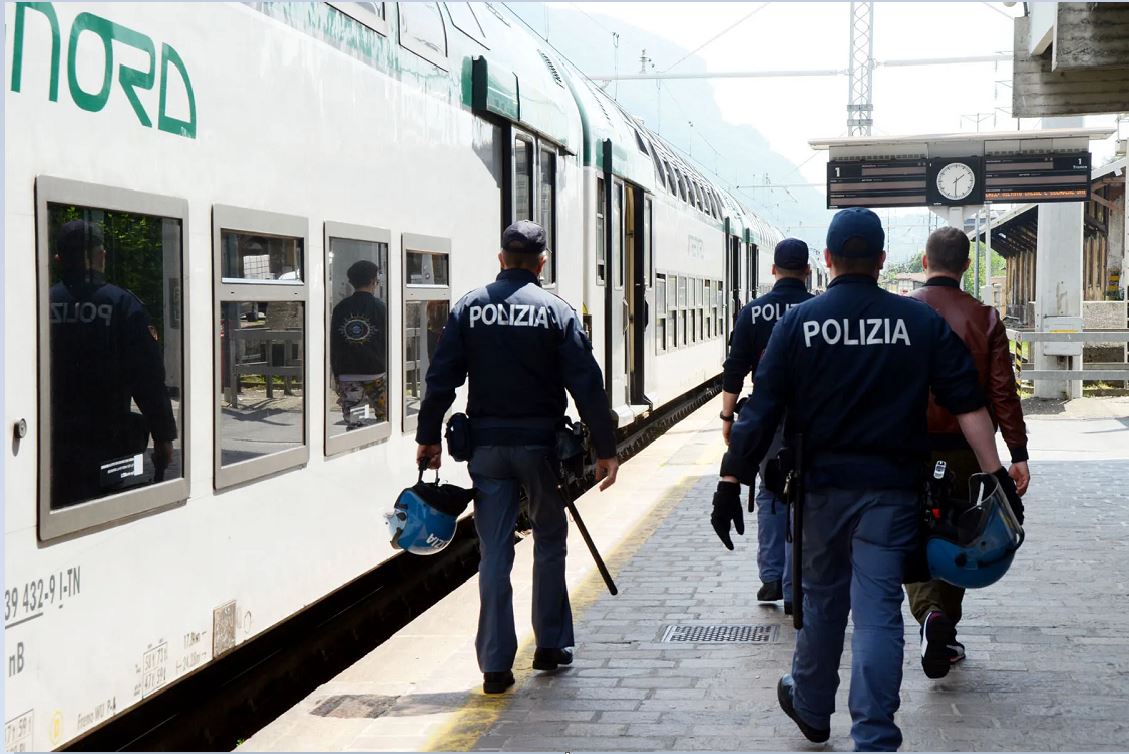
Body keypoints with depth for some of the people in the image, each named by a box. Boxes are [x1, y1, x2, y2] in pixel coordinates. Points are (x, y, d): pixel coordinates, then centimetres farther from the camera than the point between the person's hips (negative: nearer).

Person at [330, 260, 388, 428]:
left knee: (351, 422, 1)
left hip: (346, 375, 2)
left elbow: (333, 343, 6)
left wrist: (336, 373, 12)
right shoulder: (379, 307, -3)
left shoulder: (340, 307, 4)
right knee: (382, 418, 6)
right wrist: (389, 369, 7)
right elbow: (387, 340, -1)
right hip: (375, 372, -2)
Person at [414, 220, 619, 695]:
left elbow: (441, 379, 0)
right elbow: (587, 384, -7)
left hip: (486, 445, 2)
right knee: (549, 540, 16)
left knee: (493, 552, 3)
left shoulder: (469, 308, 2)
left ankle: (496, 665, 2)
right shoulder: (556, 311, -4)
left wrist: (428, 437, 9)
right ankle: (551, 645, 21)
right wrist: (605, 449, -4)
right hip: (540, 443, -1)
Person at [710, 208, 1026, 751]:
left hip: (825, 482, 1)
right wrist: (996, 474, 1)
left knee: (822, 597, 18)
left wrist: (731, 482, -3)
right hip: (892, 487, -1)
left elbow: (762, 410, -6)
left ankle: (811, 708, 36)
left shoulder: (799, 321, -3)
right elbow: (967, 403, -4)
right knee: (878, 608, -2)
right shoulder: (922, 321, -2)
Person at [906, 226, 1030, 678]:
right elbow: (1003, 391, -6)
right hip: (965, 452, 1)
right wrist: (1018, 454, -5)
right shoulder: (984, 318, -2)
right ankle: (946, 635, 21)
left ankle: (930, 614, -16)